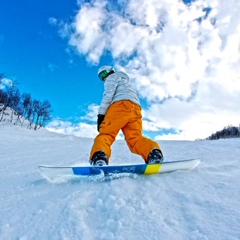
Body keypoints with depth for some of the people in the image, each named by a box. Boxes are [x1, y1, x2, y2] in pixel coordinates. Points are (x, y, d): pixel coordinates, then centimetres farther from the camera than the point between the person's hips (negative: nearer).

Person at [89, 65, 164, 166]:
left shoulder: (112, 77, 23)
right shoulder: (126, 82, 47)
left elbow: (108, 94, 3)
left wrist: (101, 113, -5)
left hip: (121, 105, -6)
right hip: (136, 109, 6)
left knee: (105, 133, -16)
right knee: (135, 137, -10)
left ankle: (99, 157, -44)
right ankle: (153, 152, -38)